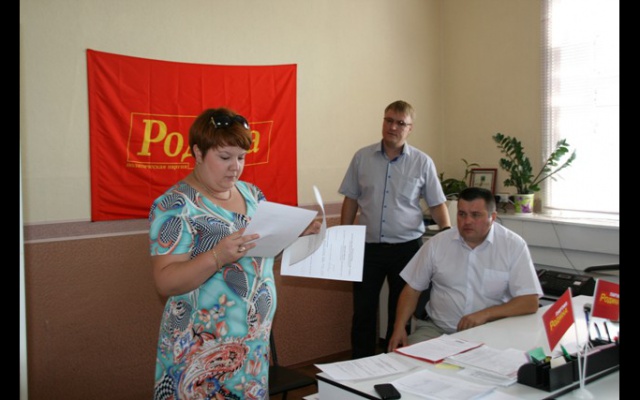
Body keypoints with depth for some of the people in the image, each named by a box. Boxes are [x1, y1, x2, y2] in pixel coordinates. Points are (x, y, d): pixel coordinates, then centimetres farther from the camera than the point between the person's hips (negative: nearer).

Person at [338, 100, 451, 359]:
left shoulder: (422, 162, -2)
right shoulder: (362, 157, 2)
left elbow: (437, 204, 1)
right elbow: (350, 200, 7)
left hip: (406, 247, -1)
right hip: (367, 246, 1)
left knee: (400, 312, 12)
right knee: (363, 311, 8)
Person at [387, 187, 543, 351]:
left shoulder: (514, 245, -5)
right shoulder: (437, 243, 3)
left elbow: (530, 302, -9)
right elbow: (412, 289, 9)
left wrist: (484, 314, -21)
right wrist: (399, 328, -5)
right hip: (437, 328, 2)